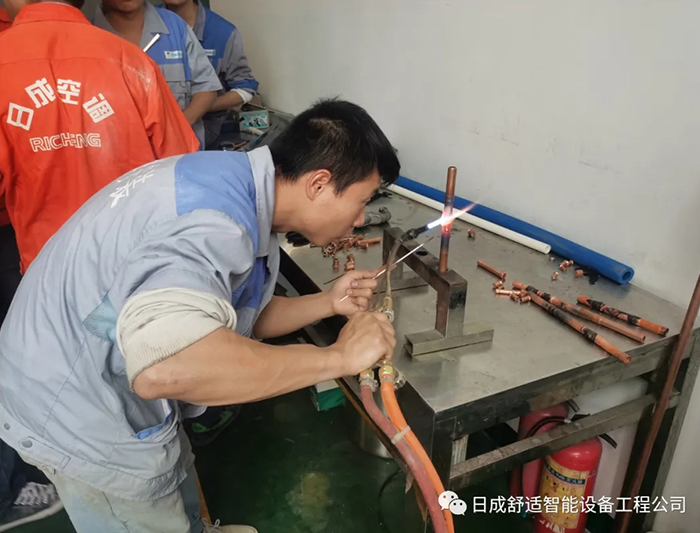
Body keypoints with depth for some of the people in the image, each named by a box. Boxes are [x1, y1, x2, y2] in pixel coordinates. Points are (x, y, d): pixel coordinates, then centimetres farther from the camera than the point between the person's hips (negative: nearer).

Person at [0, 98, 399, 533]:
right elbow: (163, 366, -49)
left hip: (95, 378, 9)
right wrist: (338, 357, -38)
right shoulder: (216, 218, -33)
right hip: (77, 408, -9)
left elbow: (234, 321, 8)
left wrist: (329, 303, -4)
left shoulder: (237, 187, -2)